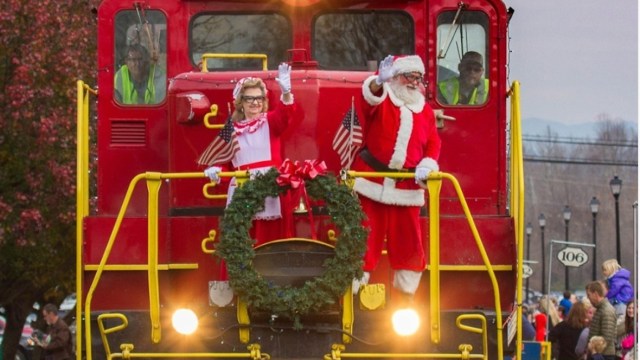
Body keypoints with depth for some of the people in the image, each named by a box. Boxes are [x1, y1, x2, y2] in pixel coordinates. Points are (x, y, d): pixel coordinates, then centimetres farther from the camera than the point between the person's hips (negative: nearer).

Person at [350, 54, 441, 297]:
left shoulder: (425, 109, 12)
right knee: (364, 239, -2)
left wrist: (427, 165, -11)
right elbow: (370, 95, -26)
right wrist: (380, 80, -49)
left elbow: (433, 143, 10)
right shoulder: (381, 100, -1)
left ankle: (406, 294, 18)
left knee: (409, 243, 7)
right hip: (371, 183, -4)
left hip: (406, 187, 4)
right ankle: (352, 292, 2)